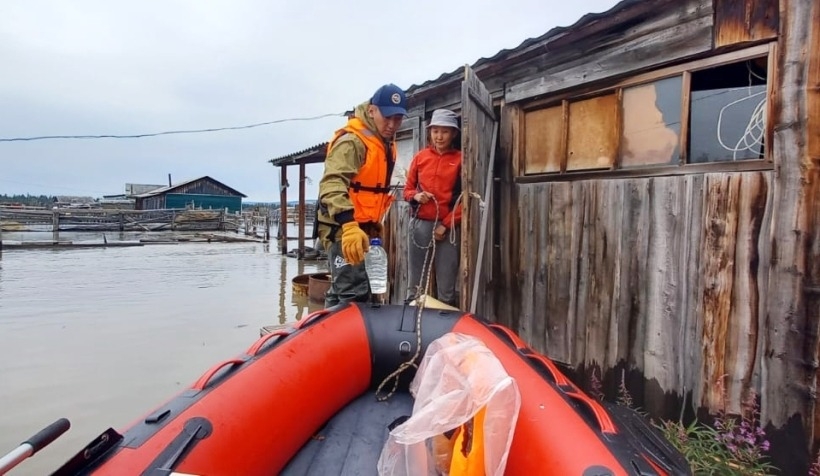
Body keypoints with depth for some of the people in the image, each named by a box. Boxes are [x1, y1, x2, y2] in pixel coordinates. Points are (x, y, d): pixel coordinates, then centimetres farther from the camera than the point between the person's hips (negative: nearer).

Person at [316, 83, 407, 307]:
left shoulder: (386, 144, 14)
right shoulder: (352, 141, -16)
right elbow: (332, 183, -31)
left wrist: (374, 224, 25)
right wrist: (348, 224, -44)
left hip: (364, 229, 9)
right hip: (342, 229, -9)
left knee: (340, 293, 17)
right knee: (354, 296, -12)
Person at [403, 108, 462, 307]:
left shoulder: (461, 159, 2)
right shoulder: (420, 157, 11)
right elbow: (407, 189, 17)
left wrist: (446, 224, -10)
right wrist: (416, 196, -6)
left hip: (448, 228, -3)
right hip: (420, 225, 3)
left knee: (446, 288, -1)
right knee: (416, 284, 8)